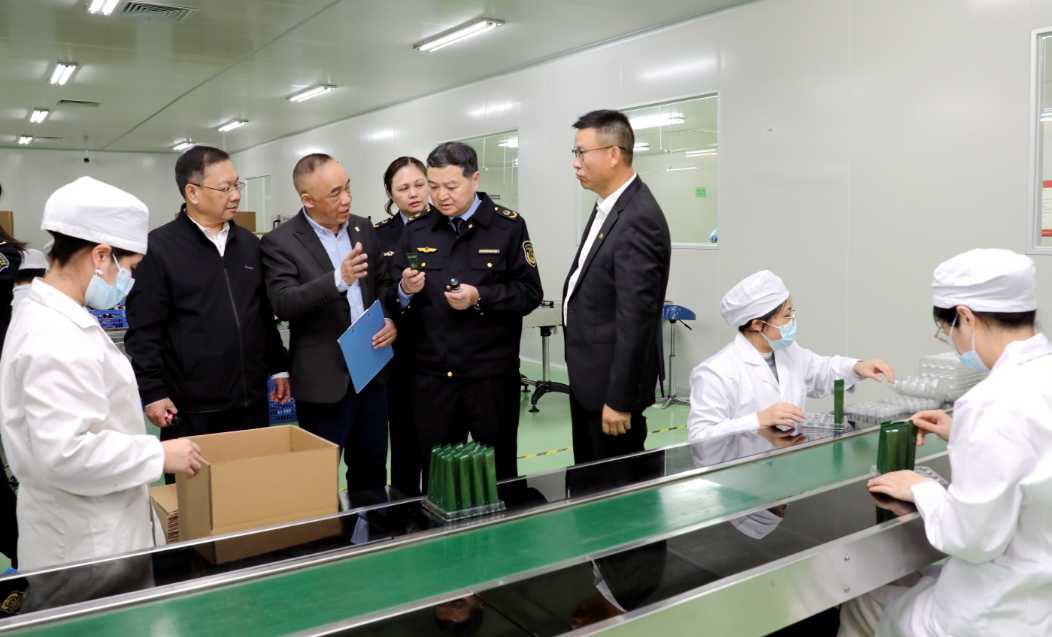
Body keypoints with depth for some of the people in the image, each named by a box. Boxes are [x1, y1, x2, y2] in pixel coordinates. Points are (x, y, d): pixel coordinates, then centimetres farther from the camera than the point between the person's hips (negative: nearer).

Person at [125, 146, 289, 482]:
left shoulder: (249, 243, 10)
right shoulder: (159, 247, -7)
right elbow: (144, 331, -8)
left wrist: (279, 367, 16)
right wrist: (152, 393, -12)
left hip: (251, 400, 5)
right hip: (191, 408, -5)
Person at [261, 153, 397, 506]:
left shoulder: (363, 228, 6)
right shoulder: (280, 242, -11)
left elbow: (383, 282, 15)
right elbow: (283, 304, -21)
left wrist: (390, 318, -5)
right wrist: (338, 280, -35)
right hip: (324, 377, -5)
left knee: (371, 467, 18)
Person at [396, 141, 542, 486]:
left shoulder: (508, 226, -2)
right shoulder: (416, 232, 9)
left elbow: (530, 293, -7)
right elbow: (391, 299, 9)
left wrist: (480, 297, -19)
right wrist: (406, 291, -12)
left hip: (491, 372, -3)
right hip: (431, 374, 3)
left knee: (498, 470, 11)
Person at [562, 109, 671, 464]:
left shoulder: (639, 219, -23)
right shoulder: (607, 207, 9)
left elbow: (635, 318, -25)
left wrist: (619, 399, -22)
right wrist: (581, 373, 17)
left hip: (611, 382, -9)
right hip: (587, 375, 9)